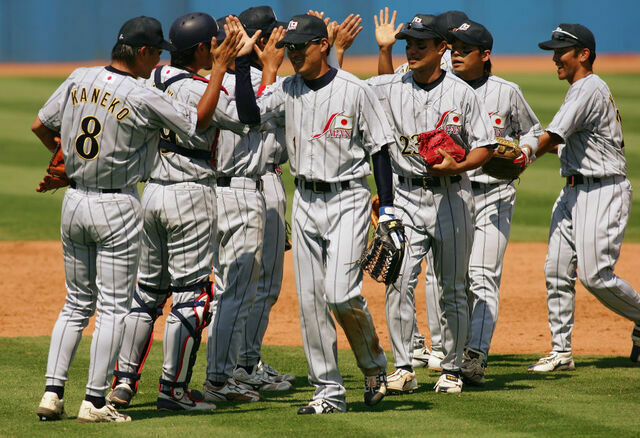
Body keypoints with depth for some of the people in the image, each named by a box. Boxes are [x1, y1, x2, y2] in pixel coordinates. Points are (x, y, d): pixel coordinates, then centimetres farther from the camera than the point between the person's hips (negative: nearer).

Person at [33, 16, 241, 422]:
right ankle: (95, 402, 0)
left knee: (76, 304, 14)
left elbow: (40, 125, 11)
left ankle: (53, 392, 7)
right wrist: (220, 68, -3)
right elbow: (200, 120, -9)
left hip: (74, 202, 6)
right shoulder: (144, 98, -16)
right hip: (117, 207, -6)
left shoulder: (78, 80, 1)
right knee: (114, 307, 1)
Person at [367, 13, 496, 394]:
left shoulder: (462, 93, -2)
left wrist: (457, 165, -17)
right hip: (406, 195, 1)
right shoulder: (387, 88, 2)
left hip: (451, 195, -1)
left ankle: (452, 370, 15)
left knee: (453, 287, 6)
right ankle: (403, 368, -8)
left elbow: (486, 147, 0)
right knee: (399, 281, -12)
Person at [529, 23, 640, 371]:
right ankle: (561, 351, 6)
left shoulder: (589, 89, -16)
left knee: (596, 276, -12)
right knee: (557, 270, 3)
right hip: (574, 191, 10)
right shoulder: (582, 90, 17)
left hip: (603, 192, -10)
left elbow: (551, 137, -19)